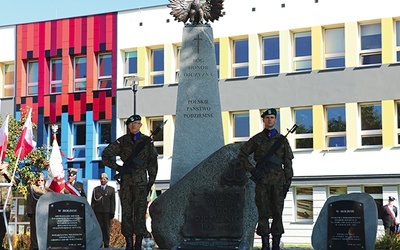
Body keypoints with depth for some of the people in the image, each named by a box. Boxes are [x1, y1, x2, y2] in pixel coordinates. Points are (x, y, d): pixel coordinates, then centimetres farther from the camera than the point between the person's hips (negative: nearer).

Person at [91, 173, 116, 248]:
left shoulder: (111, 189, 11)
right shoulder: (96, 189, 14)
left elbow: (113, 202, 6)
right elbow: (93, 201, 11)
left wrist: (112, 212, -2)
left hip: (107, 212, -1)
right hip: (98, 212, 1)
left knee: (106, 228, 1)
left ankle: (106, 244, 6)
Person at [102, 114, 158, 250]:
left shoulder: (147, 141, 6)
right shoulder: (122, 141, 5)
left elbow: (153, 163, 8)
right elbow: (105, 156, 4)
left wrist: (151, 181, 1)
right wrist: (119, 168, -7)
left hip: (141, 182, -1)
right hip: (126, 180, 1)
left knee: (140, 211, -4)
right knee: (126, 212, 1)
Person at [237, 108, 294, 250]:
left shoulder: (282, 140, 9)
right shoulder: (256, 139, 7)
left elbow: (288, 163, 8)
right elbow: (241, 155, 9)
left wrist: (287, 182, 1)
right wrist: (251, 170, -5)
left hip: (278, 181, 0)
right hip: (262, 181, 0)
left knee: (277, 213, -1)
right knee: (263, 213, 0)